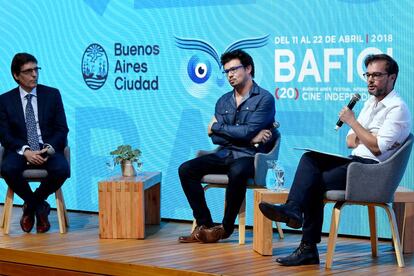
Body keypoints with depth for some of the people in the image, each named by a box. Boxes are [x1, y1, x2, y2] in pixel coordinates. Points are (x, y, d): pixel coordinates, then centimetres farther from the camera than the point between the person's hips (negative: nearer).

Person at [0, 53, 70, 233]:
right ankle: (39, 206, -6)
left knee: (62, 170, -32)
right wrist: (25, 151, -20)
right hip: (20, 151, 0)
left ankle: (32, 204, -2)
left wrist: (49, 149, -17)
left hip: (48, 150, 0)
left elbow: (62, 129, 3)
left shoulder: (52, 94, 6)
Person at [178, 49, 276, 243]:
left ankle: (226, 227, -17)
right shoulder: (223, 101, 14)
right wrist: (250, 138, -11)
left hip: (249, 156, -6)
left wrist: (216, 127, -2)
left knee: (236, 173, -39)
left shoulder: (264, 99, -4)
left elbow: (247, 131, -17)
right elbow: (216, 138, 3)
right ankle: (204, 226, -11)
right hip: (224, 154, 6)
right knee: (186, 169, -14)